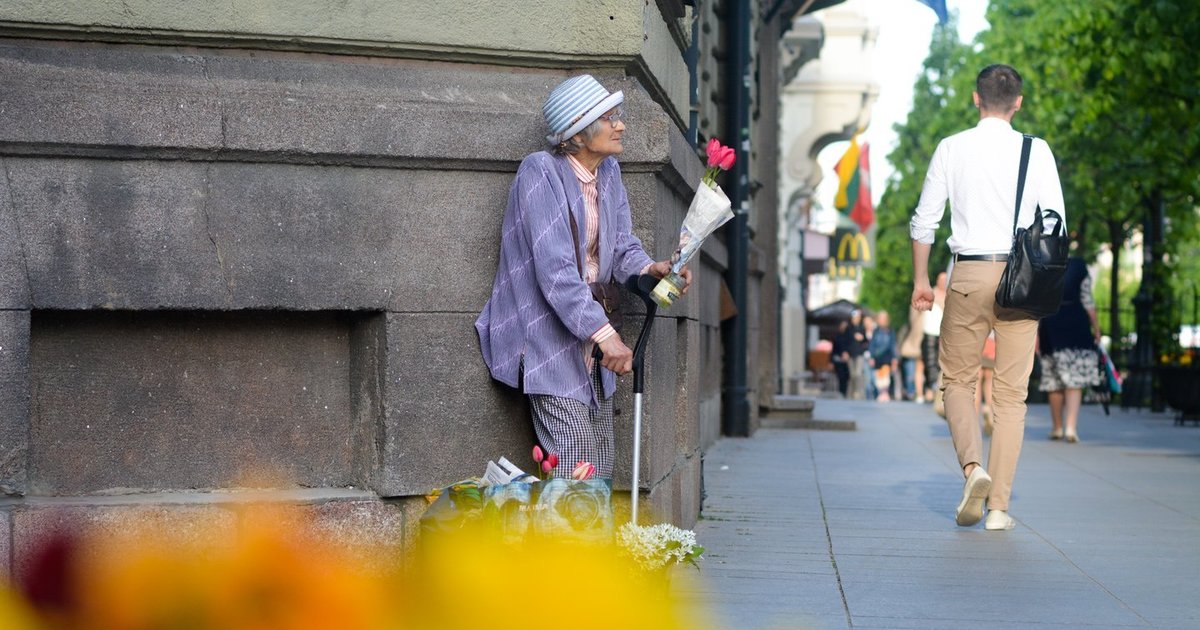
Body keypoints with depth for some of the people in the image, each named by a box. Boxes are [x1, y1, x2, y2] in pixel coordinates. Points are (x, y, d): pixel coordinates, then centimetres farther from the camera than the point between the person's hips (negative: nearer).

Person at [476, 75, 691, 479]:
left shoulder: (609, 171, 9)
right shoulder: (540, 172, -16)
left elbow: (622, 245, 11)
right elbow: (554, 270, -24)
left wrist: (649, 269, -14)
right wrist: (605, 334, -30)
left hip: (589, 330, 8)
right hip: (547, 335, -8)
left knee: (601, 469, 9)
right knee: (575, 467, -16)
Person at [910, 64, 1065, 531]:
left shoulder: (952, 148, 2)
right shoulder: (1036, 151, 1)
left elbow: (925, 219, 2)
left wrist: (920, 279, 12)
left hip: (969, 273, 0)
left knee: (957, 379, 14)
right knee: (1011, 393, 6)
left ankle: (972, 465, -11)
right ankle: (999, 506, 5)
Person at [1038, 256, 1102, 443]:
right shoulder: (1078, 266, 0)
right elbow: (1087, 301, -1)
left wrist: (1035, 333, 4)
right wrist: (1096, 328, 8)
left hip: (1050, 325, 1)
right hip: (1076, 324, -1)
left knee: (1054, 379, 12)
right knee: (1074, 379, -2)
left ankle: (1057, 427, 19)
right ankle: (1071, 426, -18)